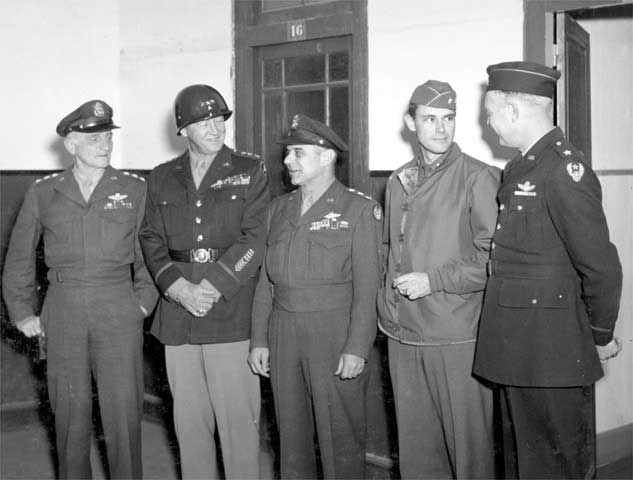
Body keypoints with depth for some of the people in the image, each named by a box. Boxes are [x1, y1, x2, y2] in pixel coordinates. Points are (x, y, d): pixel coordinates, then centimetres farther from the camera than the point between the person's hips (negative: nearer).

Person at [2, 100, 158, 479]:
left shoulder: (135, 189, 3)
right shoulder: (43, 193, 6)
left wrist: (144, 301, -1)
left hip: (118, 310, -1)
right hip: (63, 312, 1)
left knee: (123, 411, -2)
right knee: (70, 411, 7)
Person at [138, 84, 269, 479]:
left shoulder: (250, 171, 3)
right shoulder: (162, 178, 13)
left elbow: (255, 239, -5)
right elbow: (152, 240, 8)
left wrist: (212, 287, -13)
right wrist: (179, 289, -8)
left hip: (232, 310, -3)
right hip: (177, 313, 4)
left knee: (238, 416, -3)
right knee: (189, 417, 10)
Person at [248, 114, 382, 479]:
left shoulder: (360, 210, -5)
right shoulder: (280, 208, 12)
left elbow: (366, 287, -9)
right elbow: (266, 279, 13)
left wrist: (357, 349, -15)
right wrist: (260, 339, 8)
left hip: (335, 334, -5)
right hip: (283, 335, 5)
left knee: (340, 438, 2)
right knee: (292, 435, 13)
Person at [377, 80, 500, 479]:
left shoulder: (478, 178, -7)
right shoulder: (399, 181, 12)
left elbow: (494, 259, -10)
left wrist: (433, 280, -14)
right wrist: (387, 306, 11)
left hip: (457, 336, -5)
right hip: (402, 334, 6)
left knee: (468, 442, 3)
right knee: (414, 442, 14)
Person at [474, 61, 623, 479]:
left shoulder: (564, 170, -18)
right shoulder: (520, 169, 11)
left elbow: (601, 266, -18)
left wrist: (602, 337, -8)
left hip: (552, 358, -9)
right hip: (517, 352, 9)